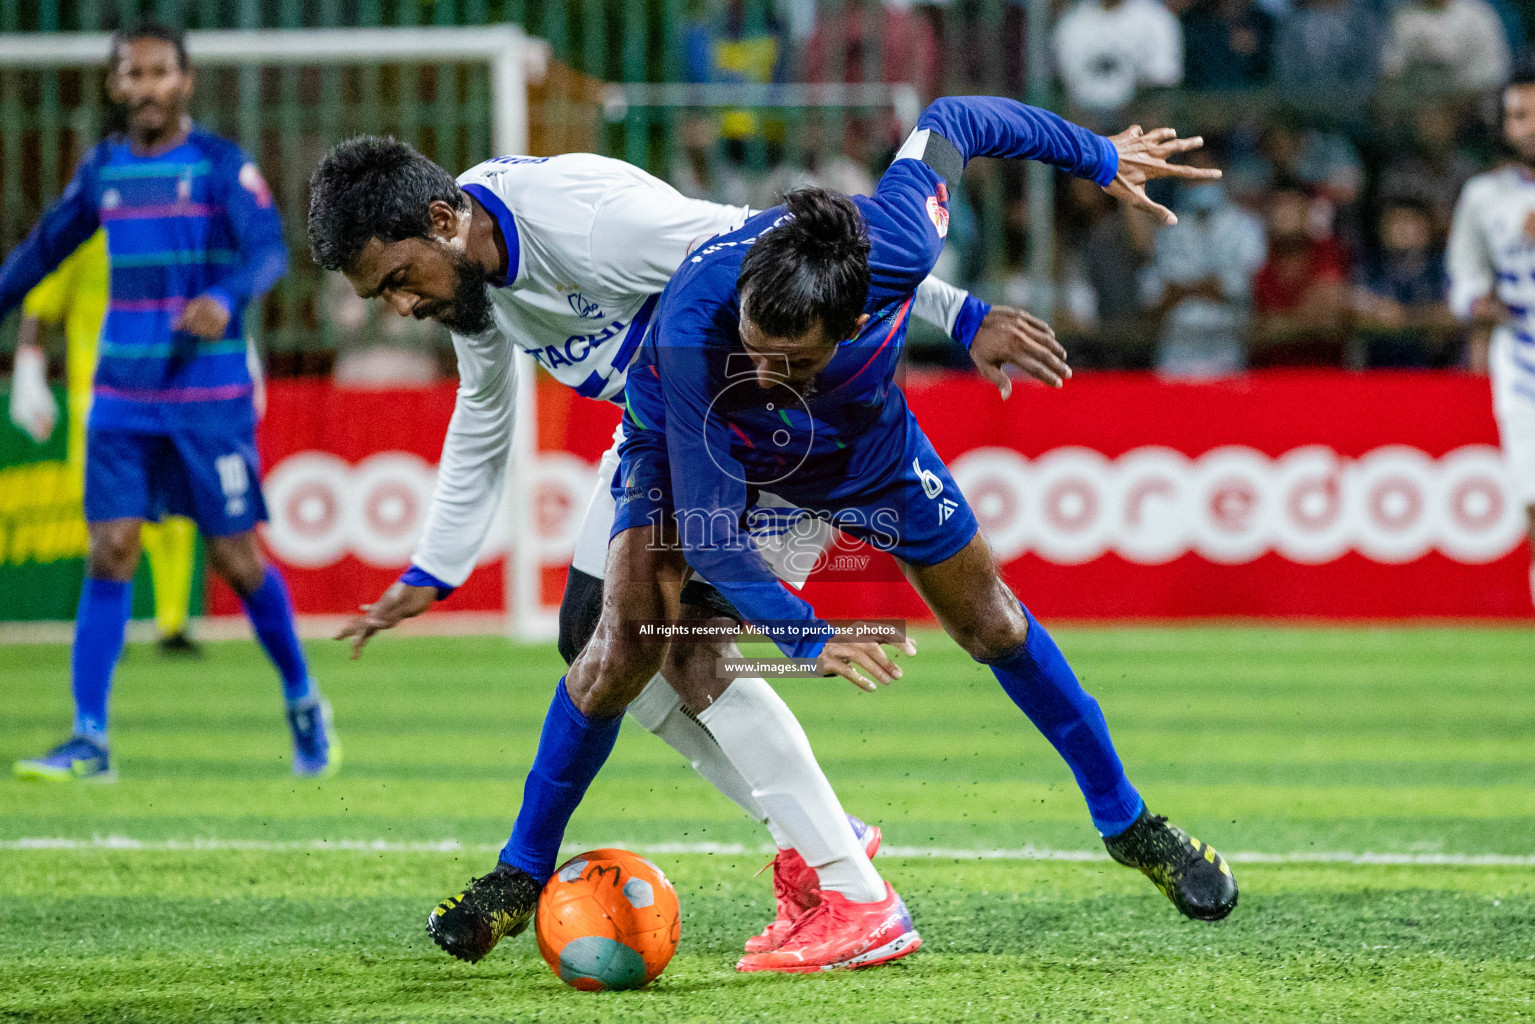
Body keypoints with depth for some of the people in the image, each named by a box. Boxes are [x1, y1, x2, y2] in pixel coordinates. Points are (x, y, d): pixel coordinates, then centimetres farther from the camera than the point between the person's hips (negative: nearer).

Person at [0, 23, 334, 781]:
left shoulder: (221, 165, -4)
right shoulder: (103, 171, 9)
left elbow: (269, 250, -17)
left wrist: (225, 299, -36)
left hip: (211, 397, -3)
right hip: (123, 397, 3)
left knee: (236, 560, -1)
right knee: (109, 551, -6)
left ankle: (303, 705, 21)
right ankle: (89, 742, -7)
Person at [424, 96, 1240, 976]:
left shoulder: (896, 247, -41)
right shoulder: (691, 330, -46)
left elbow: (952, 122, -19)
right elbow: (711, 533, -39)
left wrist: (1100, 157, -3)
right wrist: (811, 639, -50)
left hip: (856, 437, 3)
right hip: (694, 435, -2)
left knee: (986, 617, 9)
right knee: (631, 635, -20)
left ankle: (1126, 820, 29)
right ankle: (522, 874, -2)